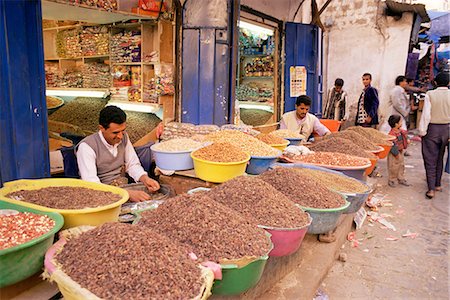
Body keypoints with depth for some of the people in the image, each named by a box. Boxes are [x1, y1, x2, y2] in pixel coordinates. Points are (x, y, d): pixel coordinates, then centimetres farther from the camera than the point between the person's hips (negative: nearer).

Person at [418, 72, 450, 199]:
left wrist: (422, 132, -6)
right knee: (440, 158, 19)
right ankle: (437, 184, 30)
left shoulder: (430, 94, -12)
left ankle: (431, 189, -1)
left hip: (432, 128, -3)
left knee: (430, 159, 3)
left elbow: (426, 115, -14)